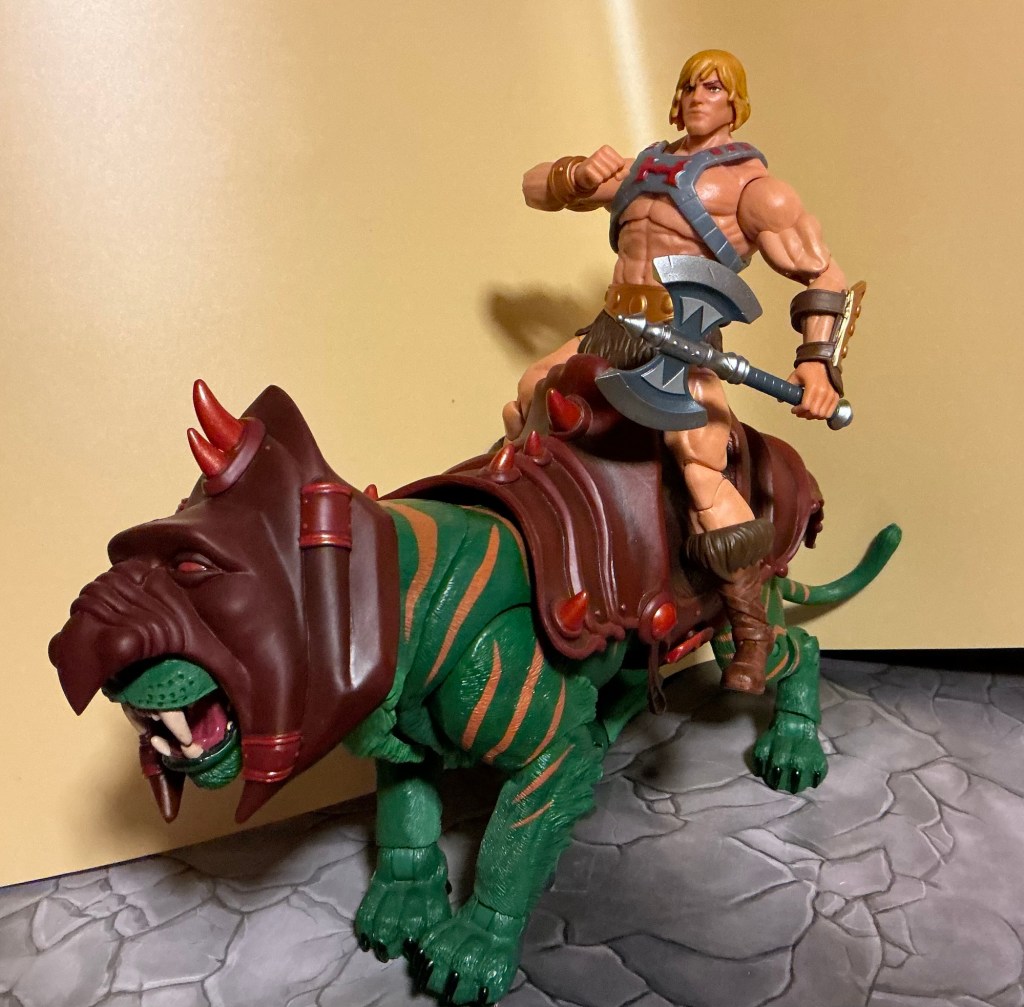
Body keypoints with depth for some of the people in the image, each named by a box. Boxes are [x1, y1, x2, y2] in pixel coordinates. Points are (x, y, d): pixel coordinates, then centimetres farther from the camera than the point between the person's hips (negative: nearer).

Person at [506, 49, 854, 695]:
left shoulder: (751, 186, 4)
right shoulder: (639, 170, 21)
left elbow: (824, 276, -1)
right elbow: (536, 188, 24)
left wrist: (817, 363, -16)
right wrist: (582, 175, 2)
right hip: (610, 335, 7)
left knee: (702, 474, -24)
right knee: (521, 411, 11)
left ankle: (752, 631, -7)